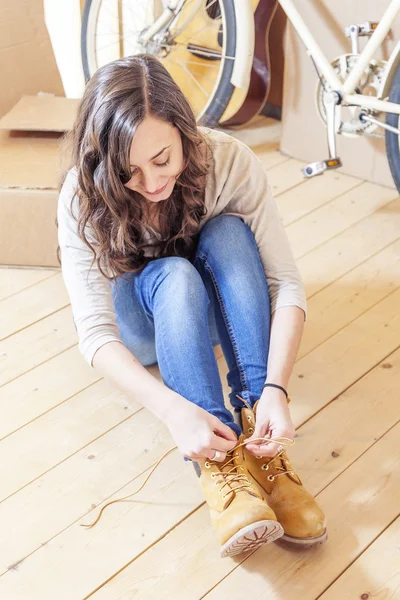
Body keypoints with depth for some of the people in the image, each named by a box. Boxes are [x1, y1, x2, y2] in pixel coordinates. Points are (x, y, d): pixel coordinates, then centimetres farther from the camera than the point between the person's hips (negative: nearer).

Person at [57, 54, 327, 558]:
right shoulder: (84, 196, -27)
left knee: (229, 233, -31)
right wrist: (173, 411, -49)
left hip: (208, 310, 2)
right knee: (173, 275, -35)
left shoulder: (229, 161, -26)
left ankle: (262, 447, -37)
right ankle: (219, 464, -43)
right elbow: (94, 330, -34)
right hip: (140, 326, -1)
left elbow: (286, 282, -28)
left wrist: (275, 389, -43)